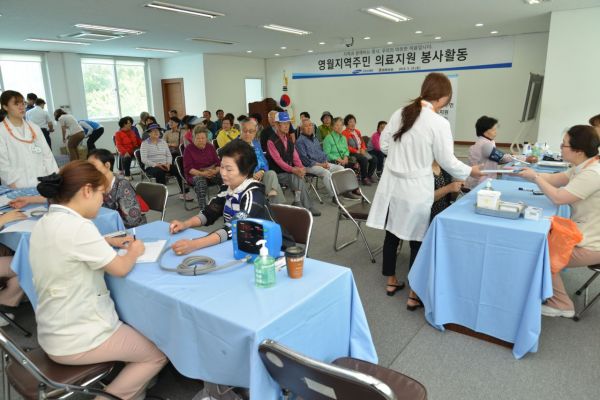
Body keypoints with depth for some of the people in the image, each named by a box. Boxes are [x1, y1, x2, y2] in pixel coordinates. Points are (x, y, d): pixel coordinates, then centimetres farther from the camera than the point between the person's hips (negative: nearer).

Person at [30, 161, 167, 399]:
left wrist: (111, 241, 10)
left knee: (134, 324, 27)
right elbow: (120, 269, -18)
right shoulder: (77, 226, -27)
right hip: (77, 341, -9)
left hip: (52, 335, 9)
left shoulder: (44, 224, 2)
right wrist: (134, 251, 1)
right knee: (158, 354, 8)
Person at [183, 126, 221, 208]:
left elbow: (218, 163, 6)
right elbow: (188, 168, -8)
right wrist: (202, 173, -25)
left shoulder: (211, 147, 12)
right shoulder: (188, 149, 0)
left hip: (211, 174, 3)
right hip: (194, 175, -3)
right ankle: (203, 209, -44)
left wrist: (215, 171, -18)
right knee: (200, 180, -40)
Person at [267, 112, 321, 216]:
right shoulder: (271, 141, -8)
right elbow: (278, 160, -17)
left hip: (290, 172, 6)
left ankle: (298, 204, -14)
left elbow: (295, 157, 8)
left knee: (298, 178, -25)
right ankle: (307, 207, -17)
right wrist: (293, 170, -28)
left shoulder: (289, 140, 16)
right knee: (297, 178, -26)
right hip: (278, 173, -6)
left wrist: (301, 168, -13)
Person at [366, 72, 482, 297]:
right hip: (415, 190, -5)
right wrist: (470, 171, 10)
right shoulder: (439, 123, -13)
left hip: (392, 184, 5)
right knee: (417, 239, 9)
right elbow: (447, 162, -7)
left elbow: (384, 146, 9)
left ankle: (391, 282, 30)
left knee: (392, 234, 14)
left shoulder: (399, 114, 3)